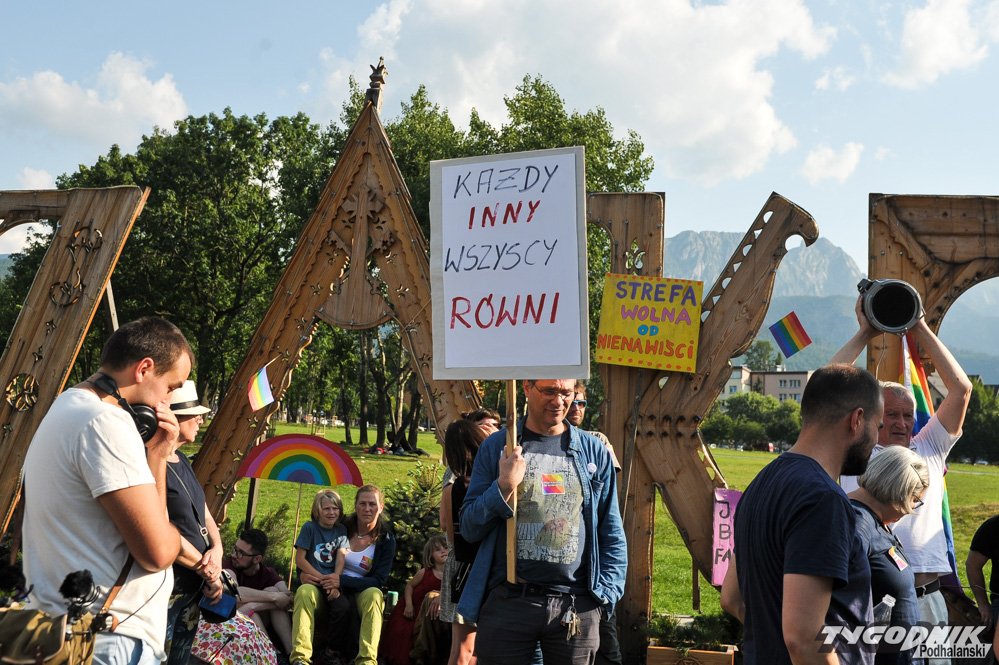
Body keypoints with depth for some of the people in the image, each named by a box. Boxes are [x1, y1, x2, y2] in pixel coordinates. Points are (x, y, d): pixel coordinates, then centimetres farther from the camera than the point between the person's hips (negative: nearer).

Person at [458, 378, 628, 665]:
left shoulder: (593, 450, 8)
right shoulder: (496, 447, 5)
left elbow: (612, 532, 12)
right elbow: (469, 529, 5)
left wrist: (606, 592, 1)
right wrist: (504, 487, -10)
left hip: (577, 607, 1)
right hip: (508, 602, -1)